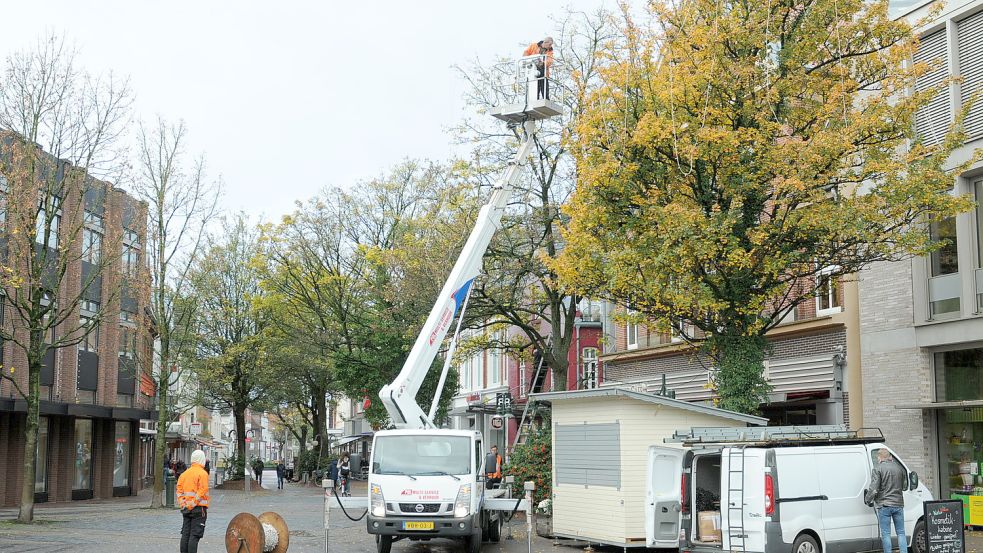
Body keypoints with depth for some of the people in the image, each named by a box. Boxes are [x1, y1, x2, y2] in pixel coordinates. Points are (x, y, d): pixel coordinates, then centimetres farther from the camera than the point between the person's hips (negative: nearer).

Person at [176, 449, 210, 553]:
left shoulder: (185, 473, 10)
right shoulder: (202, 473, -10)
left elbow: (179, 490, 8)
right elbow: (202, 491, -17)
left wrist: (182, 504, 5)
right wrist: (193, 504, -13)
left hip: (186, 509, 6)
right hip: (199, 508, -6)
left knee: (185, 534, 11)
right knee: (195, 535, -6)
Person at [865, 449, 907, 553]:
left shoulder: (877, 469, -9)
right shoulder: (899, 468, 7)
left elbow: (873, 489, -15)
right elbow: (904, 485, 17)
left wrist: (867, 500, -1)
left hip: (884, 505, -4)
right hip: (898, 504, 4)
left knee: (886, 534, 1)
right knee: (901, 533, 12)